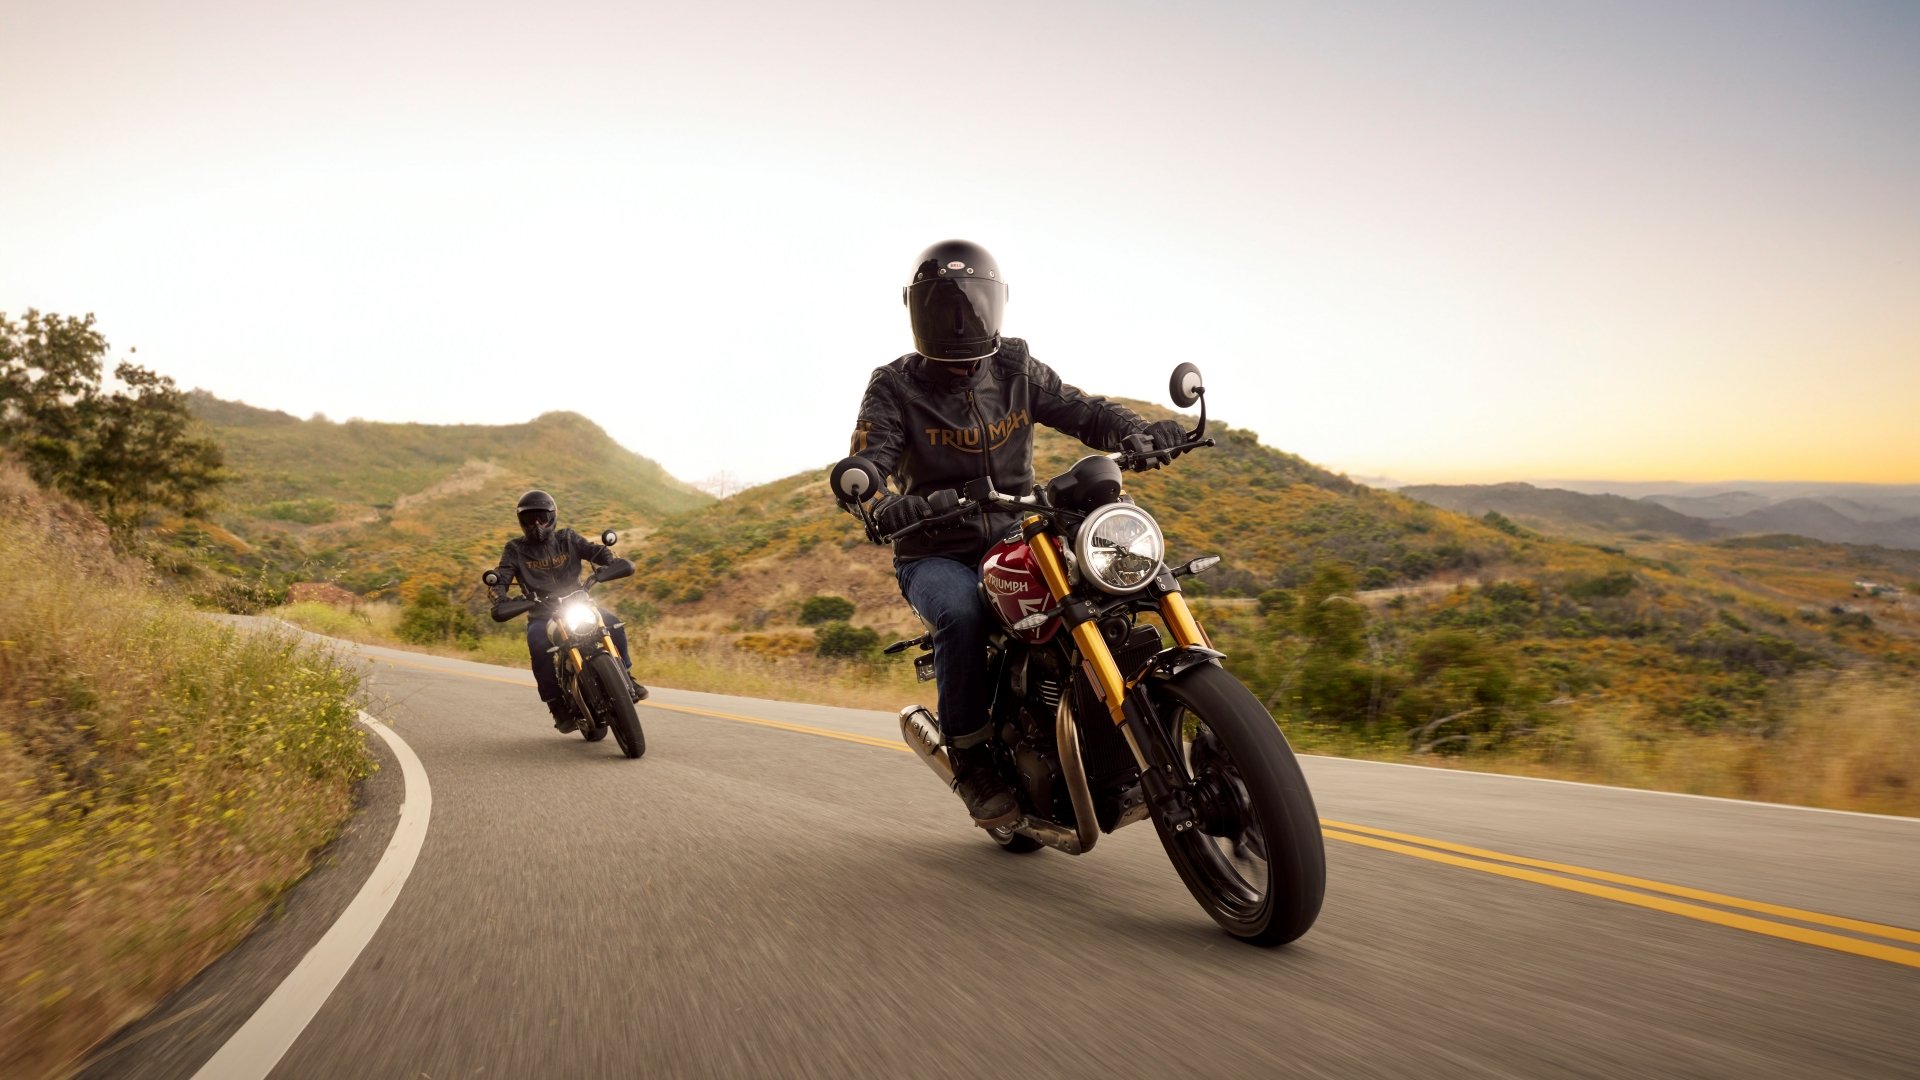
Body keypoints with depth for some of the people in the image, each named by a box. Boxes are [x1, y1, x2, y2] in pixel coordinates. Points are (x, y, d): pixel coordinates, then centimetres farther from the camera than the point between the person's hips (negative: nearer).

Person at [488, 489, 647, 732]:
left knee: (614, 624, -23)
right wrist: (500, 599, -28)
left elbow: (594, 550, -6)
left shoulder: (567, 538, 7)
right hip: (541, 615, -1)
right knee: (538, 646, -33)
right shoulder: (515, 549, 5)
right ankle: (558, 707, -24)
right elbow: (501, 578, -4)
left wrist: (613, 562, -29)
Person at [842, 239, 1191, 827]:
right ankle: (969, 756, -14)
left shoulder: (1016, 370, 6)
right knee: (961, 613, -34)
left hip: (1015, 541, 3)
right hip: (935, 556, -3)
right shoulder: (894, 387, -4)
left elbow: (1081, 409, -1)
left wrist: (1135, 433, -24)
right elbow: (866, 462, -19)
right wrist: (881, 505, -43)